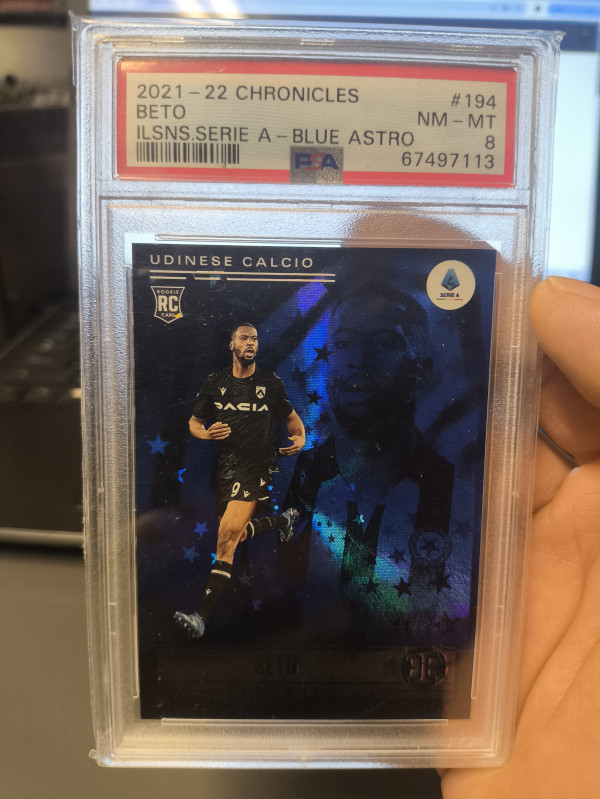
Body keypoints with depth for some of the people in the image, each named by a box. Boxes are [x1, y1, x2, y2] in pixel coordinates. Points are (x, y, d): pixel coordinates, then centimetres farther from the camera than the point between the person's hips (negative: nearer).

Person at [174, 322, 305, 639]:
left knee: (228, 534, -19)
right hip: (225, 467, 4)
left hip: (257, 467, -4)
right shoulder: (214, 383, 7)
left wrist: (300, 437, -4)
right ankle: (282, 520, 44)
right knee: (236, 534, 15)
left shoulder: (270, 383, 4)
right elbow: (194, 422, 13)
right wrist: (207, 433, -10)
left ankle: (201, 615, -17)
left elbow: (291, 417, 17)